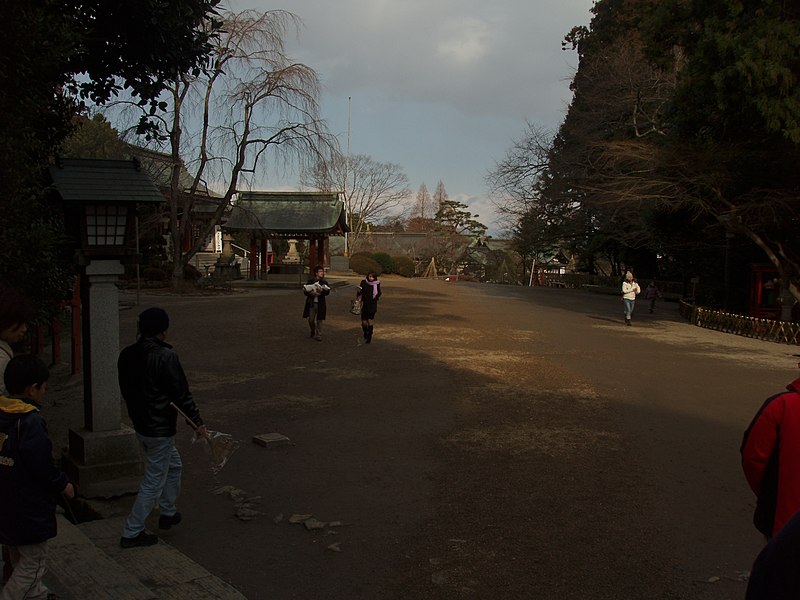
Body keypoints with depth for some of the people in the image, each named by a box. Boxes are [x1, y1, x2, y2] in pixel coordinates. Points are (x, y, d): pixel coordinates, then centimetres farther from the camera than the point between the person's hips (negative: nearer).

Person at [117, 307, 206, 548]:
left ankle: (168, 512, 40)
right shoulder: (165, 356, -22)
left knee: (173, 464, 27)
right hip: (160, 429, -8)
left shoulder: (127, 355, 1)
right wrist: (197, 421, -7)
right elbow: (181, 393, -18)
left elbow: (126, 390, 12)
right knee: (154, 481, 4)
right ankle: (132, 532, 10)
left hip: (140, 423, 8)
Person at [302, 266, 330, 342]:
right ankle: (313, 331, 34)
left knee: (319, 320, 0)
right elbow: (305, 291, 0)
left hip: (320, 304, 0)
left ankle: (318, 335, 9)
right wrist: (311, 293, -18)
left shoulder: (324, 281, 3)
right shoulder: (310, 280, 2)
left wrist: (321, 292, -27)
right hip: (311, 303, 0)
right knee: (311, 319, 6)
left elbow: (327, 292, -7)